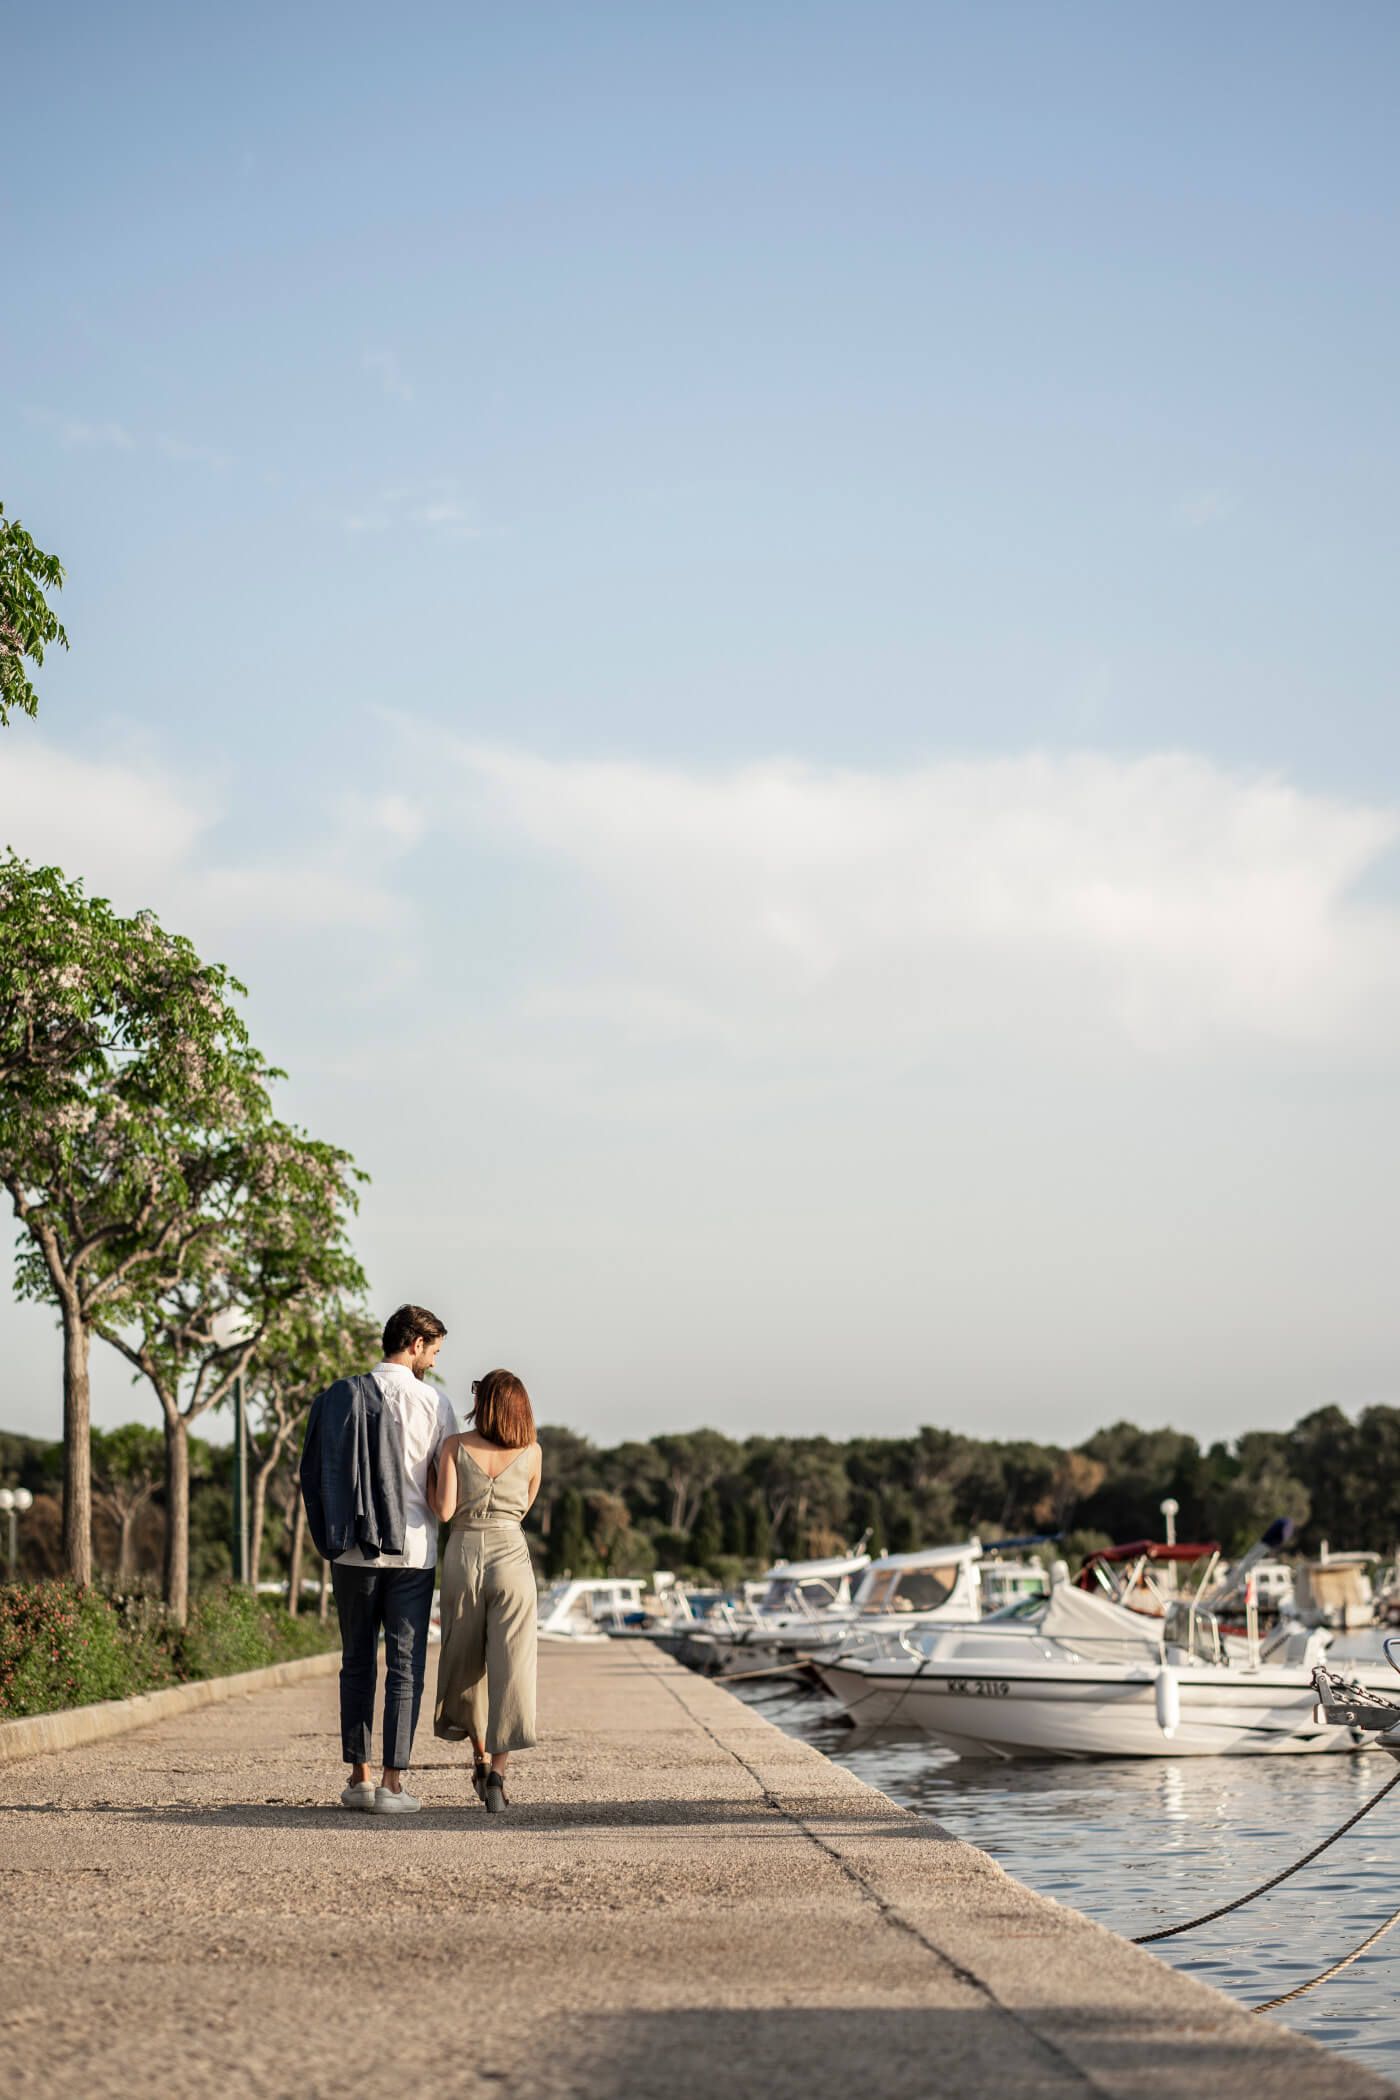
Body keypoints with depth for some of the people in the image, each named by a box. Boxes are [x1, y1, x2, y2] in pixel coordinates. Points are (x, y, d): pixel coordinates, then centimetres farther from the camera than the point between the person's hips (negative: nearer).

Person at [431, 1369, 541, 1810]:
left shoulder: (455, 1446, -2)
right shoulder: (532, 1452, 3)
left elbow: (444, 1511, -9)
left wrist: (431, 1493, 11)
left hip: (462, 1557, 1)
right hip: (511, 1557, 0)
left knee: (466, 1663, 18)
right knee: (509, 1668, 0)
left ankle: (480, 1759, 26)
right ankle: (496, 1773, -11)